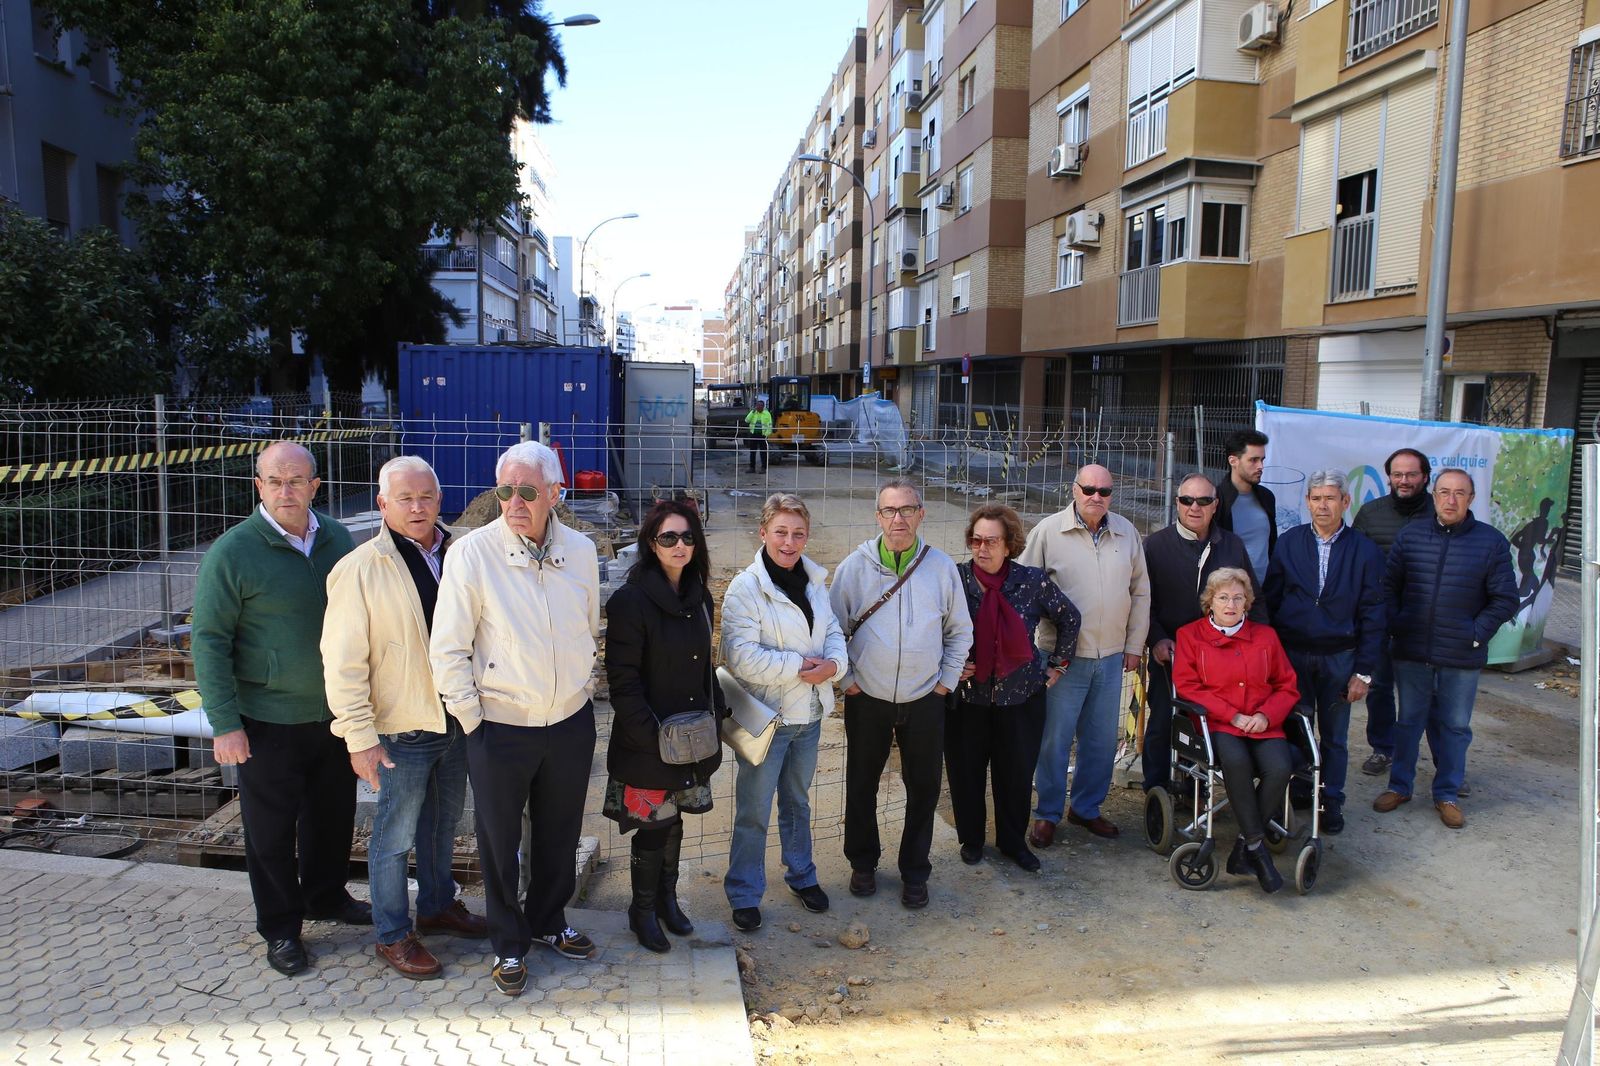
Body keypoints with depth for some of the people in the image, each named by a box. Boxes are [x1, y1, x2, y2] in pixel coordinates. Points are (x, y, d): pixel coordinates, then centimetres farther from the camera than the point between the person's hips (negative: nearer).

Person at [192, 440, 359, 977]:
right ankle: (281, 928, 27)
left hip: (336, 711, 5)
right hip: (269, 720, -4)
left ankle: (326, 896, 41)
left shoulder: (338, 539, 1)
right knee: (271, 828, 9)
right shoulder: (232, 552, -13)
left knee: (334, 813, 19)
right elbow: (209, 640, -11)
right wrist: (224, 723, -13)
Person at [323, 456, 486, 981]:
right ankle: (392, 936, 27)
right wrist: (359, 735, -16)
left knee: (444, 823, 22)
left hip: (457, 719, 5)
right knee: (394, 836, 8)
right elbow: (343, 662, -14)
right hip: (402, 729, -5)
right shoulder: (359, 570, -14)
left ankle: (438, 905, 42)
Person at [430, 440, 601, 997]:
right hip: (500, 728, -3)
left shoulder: (581, 550, -3)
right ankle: (509, 944, 35)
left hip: (571, 724, 4)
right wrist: (471, 719, -8)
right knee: (500, 842, 13)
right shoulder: (472, 553, -15)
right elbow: (448, 649, -10)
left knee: (560, 833, 20)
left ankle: (549, 921, 45)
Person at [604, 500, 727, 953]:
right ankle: (643, 911, 26)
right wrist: (650, 734, -20)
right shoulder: (631, 600, -16)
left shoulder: (699, 597, 6)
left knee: (675, 819, 17)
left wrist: (716, 713, 9)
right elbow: (622, 678, -17)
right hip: (648, 743, -6)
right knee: (654, 826, 4)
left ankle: (667, 899, 36)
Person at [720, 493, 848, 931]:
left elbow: (833, 632, 8)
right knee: (754, 810, 5)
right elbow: (741, 655, -23)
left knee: (798, 801, 23)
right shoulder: (745, 588, -16)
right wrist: (799, 665, -21)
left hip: (810, 714, 6)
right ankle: (744, 894, 21)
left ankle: (801, 875, 40)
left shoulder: (814, 582, 5)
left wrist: (833, 663, -14)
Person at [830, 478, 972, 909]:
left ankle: (915, 872, 28)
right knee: (861, 785, 13)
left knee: (924, 789, 10)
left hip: (925, 701, 1)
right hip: (867, 700, 0)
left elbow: (960, 630, 7)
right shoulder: (854, 566, -6)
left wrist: (947, 680, 2)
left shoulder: (942, 566, -2)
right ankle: (863, 863, 34)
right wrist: (845, 679, -2)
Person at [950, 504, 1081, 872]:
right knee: (966, 773, 10)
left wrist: (1056, 665, 8)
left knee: (1018, 774, 11)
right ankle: (971, 839, 31)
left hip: (1022, 695, 1)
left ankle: (1013, 841, 32)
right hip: (967, 696, 0)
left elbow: (1069, 618, 8)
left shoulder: (1033, 581, -7)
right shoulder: (955, 579, -10)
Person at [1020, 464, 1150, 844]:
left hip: (1111, 656, 4)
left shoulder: (1127, 532, 5)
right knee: (1055, 738, 3)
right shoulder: (1048, 531, -8)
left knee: (1102, 739, 14)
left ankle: (1087, 808, 31)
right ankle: (1048, 814, 19)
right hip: (1064, 656, -4)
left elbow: (1140, 592, 11)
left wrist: (1134, 646, 9)